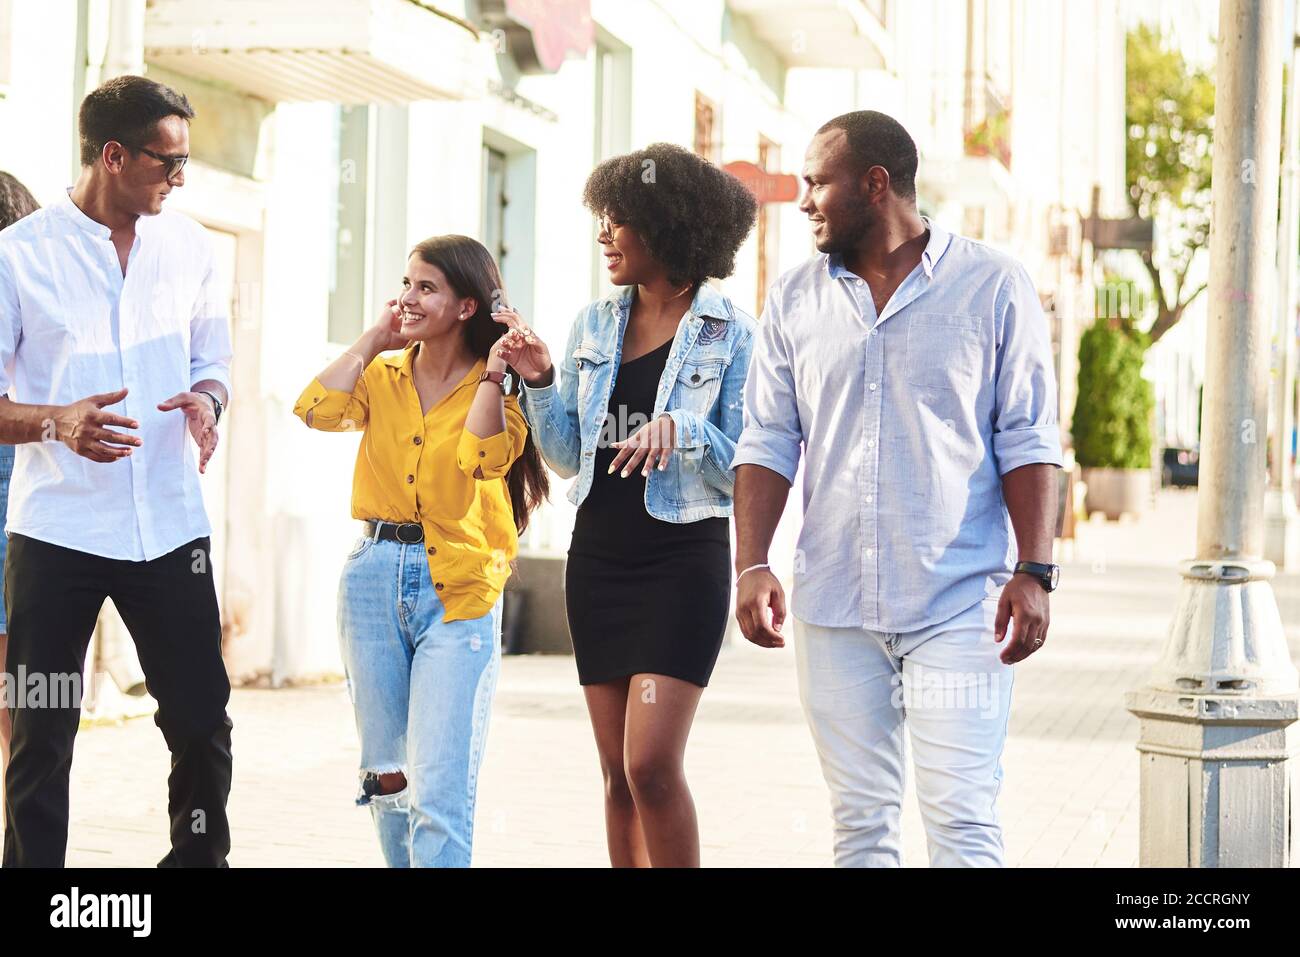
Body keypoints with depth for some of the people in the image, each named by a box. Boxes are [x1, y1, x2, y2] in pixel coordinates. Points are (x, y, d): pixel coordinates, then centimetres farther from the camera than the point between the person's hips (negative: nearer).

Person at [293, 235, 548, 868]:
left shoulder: (498, 384, 0)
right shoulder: (382, 377, 10)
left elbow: (485, 458, -19)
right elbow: (316, 410, -9)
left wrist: (494, 369, -17)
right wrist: (373, 339, 0)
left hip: (458, 589, -4)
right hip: (374, 577, 4)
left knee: (441, 788, -11)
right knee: (386, 778, 12)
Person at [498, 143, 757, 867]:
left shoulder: (731, 333, -5)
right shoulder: (595, 326, 10)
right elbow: (567, 455, 12)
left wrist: (682, 429, -23)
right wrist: (540, 380, -3)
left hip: (684, 560, -5)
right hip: (600, 556, 6)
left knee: (652, 762, -15)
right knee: (619, 772, 9)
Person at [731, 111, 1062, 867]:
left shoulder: (994, 287, 0)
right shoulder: (795, 300, 10)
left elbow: (1029, 442, -2)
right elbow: (769, 442, 9)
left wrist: (1034, 573, -10)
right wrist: (753, 564, -3)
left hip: (958, 606, -4)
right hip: (833, 607, 4)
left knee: (963, 823, -8)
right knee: (860, 822, 8)